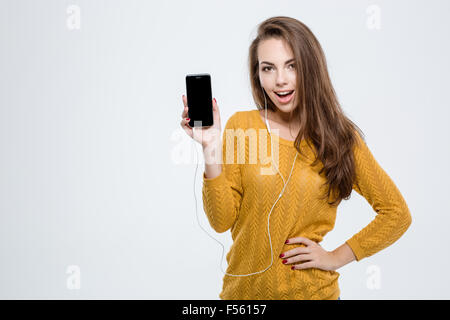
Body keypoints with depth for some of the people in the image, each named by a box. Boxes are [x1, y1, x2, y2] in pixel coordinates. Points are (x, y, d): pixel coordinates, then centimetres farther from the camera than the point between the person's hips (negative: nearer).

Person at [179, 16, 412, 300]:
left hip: (311, 291, -1)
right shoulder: (242, 126, -5)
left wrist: (337, 258, -3)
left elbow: (397, 214, 2)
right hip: (243, 289, 1)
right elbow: (222, 221, -9)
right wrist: (211, 149, -19)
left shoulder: (340, 137, -5)